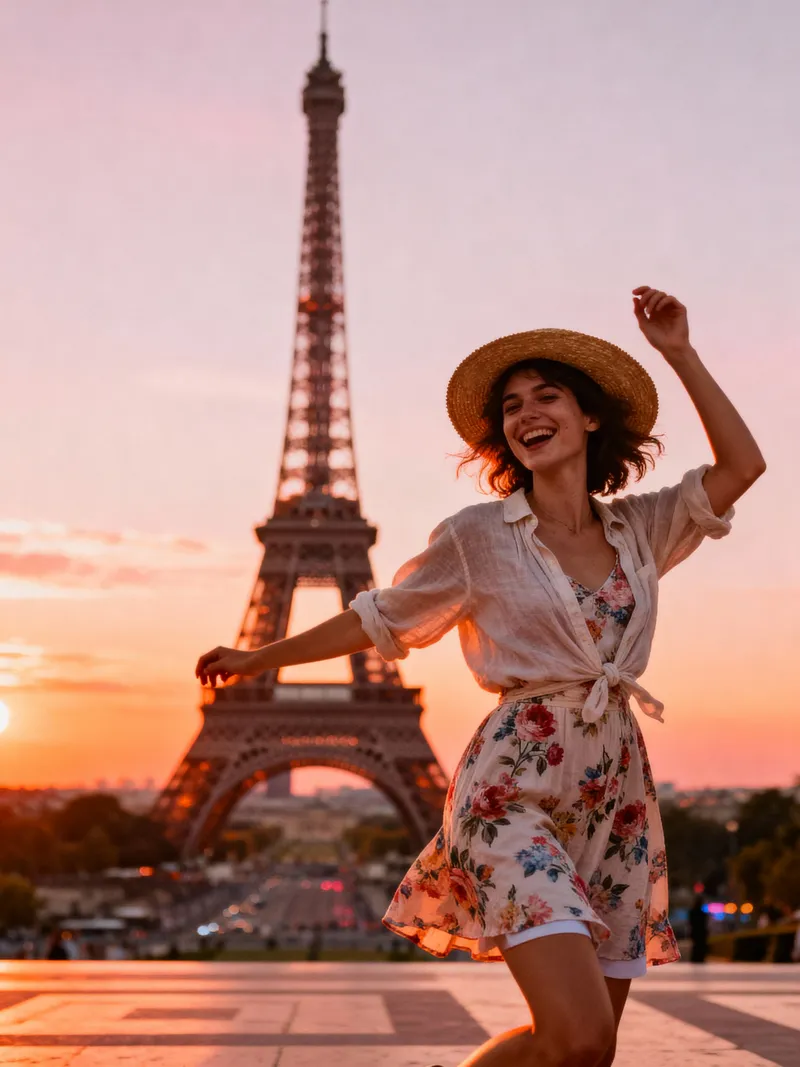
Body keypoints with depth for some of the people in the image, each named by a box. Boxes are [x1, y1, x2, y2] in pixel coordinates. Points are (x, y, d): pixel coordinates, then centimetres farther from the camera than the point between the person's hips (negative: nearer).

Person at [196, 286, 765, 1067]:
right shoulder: (479, 536, 1)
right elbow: (379, 618, 9)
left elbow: (742, 465, 6)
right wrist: (258, 659, 13)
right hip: (517, 789, -5)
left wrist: (680, 354, 4)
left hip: (616, 797, 5)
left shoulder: (640, 529, 11)